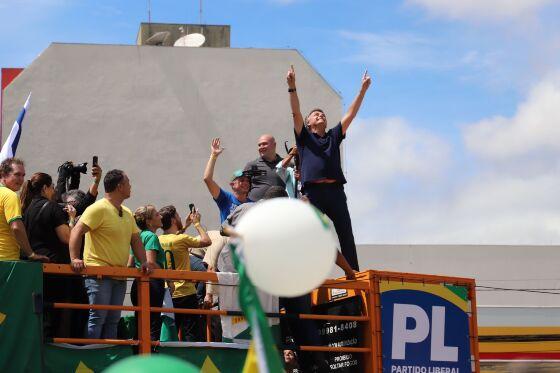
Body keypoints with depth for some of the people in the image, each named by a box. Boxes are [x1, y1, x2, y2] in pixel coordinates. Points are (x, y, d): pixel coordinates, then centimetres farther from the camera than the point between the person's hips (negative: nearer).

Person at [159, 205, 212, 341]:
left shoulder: (159, 240, 4)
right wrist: (196, 223, 2)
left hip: (168, 295, 7)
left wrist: (187, 224, 25)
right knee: (192, 335, -4)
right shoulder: (181, 239, -16)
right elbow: (207, 241, -9)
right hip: (185, 294, -7)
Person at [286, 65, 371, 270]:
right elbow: (296, 113, 4)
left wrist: (363, 89, 15)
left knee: (346, 236, -1)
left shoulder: (334, 136, 24)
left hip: (335, 190, 3)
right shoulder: (304, 137, 16)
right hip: (313, 191, -3)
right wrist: (292, 87, -8)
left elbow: (350, 114, 21)